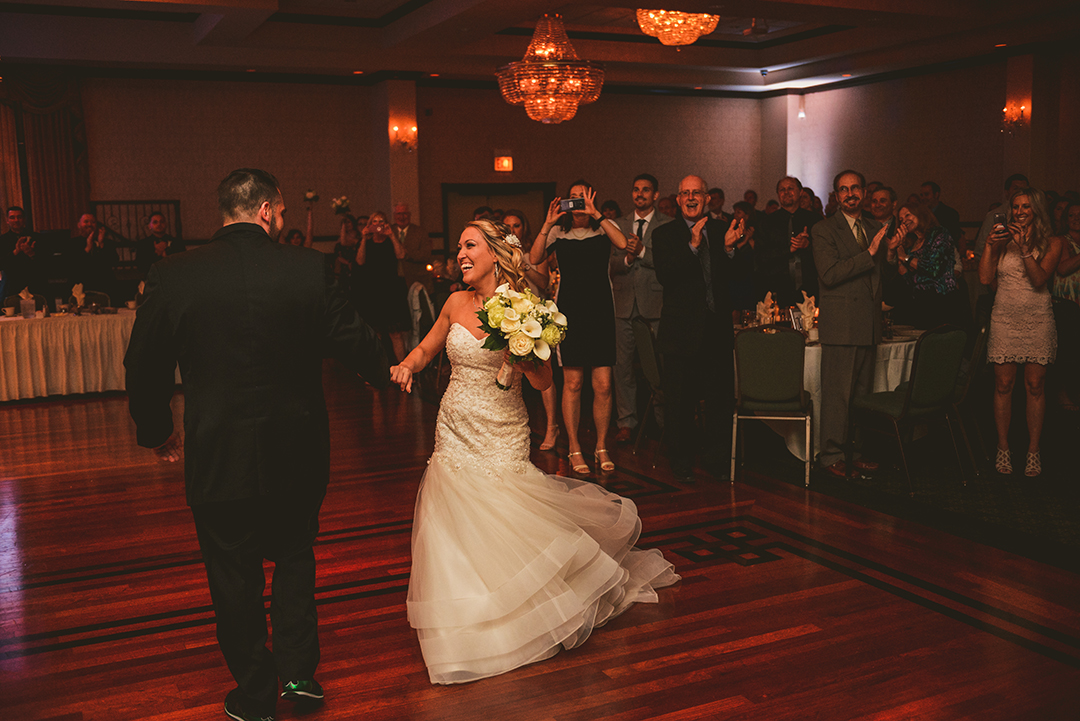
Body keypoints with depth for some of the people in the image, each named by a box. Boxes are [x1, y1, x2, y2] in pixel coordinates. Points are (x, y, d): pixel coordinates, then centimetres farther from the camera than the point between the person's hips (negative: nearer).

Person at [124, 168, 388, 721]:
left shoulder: (171, 276, -10)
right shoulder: (308, 269, -11)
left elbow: (144, 370, -2)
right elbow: (353, 340, -1)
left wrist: (156, 432, 15)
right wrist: (385, 372, 21)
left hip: (218, 459, -1)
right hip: (298, 455, 1)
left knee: (235, 578, 14)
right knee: (294, 559, 23)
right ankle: (298, 671, 31)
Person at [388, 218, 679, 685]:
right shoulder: (456, 304, 3)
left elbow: (543, 381, -6)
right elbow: (425, 350, 16)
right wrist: (407, 365, -5)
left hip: (501, 438, -3)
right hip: (455, 434, 4)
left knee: (506, 523, -3)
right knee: (455, 533, 1)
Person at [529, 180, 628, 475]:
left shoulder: (604, 227, 7)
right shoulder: (558, 231, 9)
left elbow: (623, 243, -14)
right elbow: (534, 258, -4)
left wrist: (596, 214, -17)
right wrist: (547, 225, -12)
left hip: (601, 310, 0)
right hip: (569, 310, 0)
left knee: (603, 384, 0)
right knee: (572, 383, 1)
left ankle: (602, 448, 14)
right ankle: (574, 449, 12)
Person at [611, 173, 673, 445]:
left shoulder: (668, 225, 4)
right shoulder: (619, 225, 14)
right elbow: (611, 266, 10)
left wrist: (643, 252, -15)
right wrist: (627, 258, -9)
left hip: (656, 303, -3)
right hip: (625, 303, 3)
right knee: (623, 365, 2)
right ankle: (626, 421, 12)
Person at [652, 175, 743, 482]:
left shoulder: (722, 231, 7)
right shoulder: (664, 234, 0)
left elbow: (734, 278, 0)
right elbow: (664, 275, -16)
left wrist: (729, 248, -16)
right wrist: (692, 246, -25)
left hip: (718, 329, 3)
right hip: (682, 330, -2)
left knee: (720, 397, 9)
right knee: (680, 399, 6)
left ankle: (715, 456, 24)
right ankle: (681, 459, 21)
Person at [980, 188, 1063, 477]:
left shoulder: (1051, 242, 3)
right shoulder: (1002, 239, 7)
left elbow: (1039, 279, -11)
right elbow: (985, 278, -1)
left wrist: (1025, 248, -18)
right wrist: (989, 245, -9)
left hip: (1037, 321, -1)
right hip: (1005, 319, 1)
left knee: (1035, 386, 2)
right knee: (1003, 384, 1)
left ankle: (1033, 451, 10)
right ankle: (1003, 448, 12)